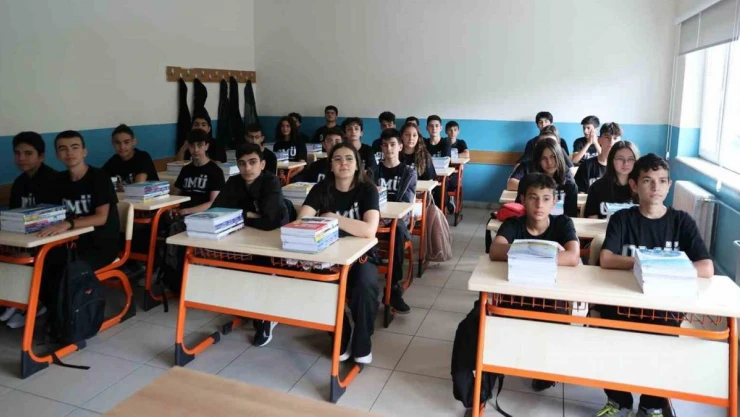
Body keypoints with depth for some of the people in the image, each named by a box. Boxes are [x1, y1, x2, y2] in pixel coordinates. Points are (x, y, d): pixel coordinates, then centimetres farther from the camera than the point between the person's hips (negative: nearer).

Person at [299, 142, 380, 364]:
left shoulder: (367, 189, -11)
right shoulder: (321, 189, -3)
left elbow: (369, 231, -27)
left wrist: (332, 218, -21)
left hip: (360, 255, -2)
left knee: (365, 285, -34)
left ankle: (362, 342, -4)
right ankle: (340, 338, 0)